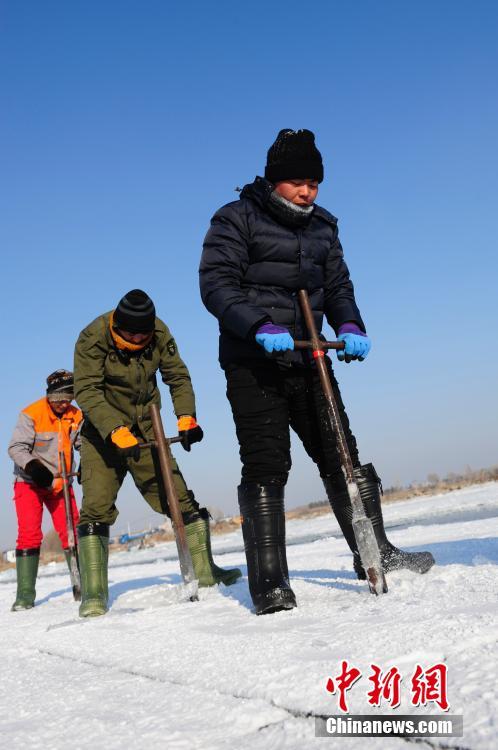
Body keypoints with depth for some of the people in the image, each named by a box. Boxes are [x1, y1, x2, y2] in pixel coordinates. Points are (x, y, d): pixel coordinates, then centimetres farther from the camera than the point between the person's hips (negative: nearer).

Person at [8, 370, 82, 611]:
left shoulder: (75, 416, -1)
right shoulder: (31, 415, -15)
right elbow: (16, 447, -18)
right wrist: (32, 466, -34)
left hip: (61, 484, 4)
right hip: (29, 483, -4)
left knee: (72, 532, 0)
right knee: (29, 534, -12)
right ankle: (25, 593, -8)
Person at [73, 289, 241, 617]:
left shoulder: (159, 334, -8)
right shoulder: (93, 338, -19)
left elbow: (178, 377, 0)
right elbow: (87, 392, -24)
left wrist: (186, 417, -16)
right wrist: (116, 431, -36)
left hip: (146, 432, 4)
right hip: (103, 435, -3)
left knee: (180, 499, 0)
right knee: (97, 508, -14)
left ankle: (204, 571, 11)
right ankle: (94, 594, -9)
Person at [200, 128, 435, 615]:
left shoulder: (322, 227, 14)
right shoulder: (236, 219, -3)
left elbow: (337, 286, 16)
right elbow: (215, 283, -12)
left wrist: (349, 327, -6)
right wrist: (261, 326, -27)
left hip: (308, 360, 5)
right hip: (252, 363, -5)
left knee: (343, 457, 8)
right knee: (266, 467, -8)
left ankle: (375, 554, 21)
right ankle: (269, 584, -2)